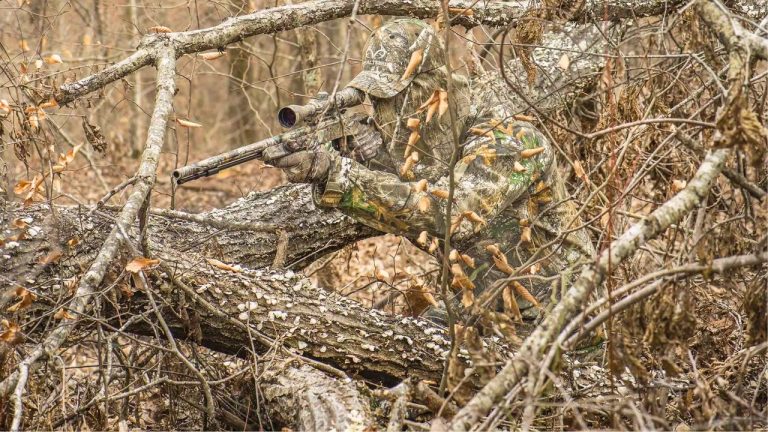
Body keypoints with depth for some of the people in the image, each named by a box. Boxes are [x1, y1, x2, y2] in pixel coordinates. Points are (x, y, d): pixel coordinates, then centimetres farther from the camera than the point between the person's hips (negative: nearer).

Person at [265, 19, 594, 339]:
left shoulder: (509, 141, -24)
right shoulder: (428, 141, 2)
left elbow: (443, 212, -36)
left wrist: (335, 173, -39)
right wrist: (320, 167, -24)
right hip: (481, 314, 7)